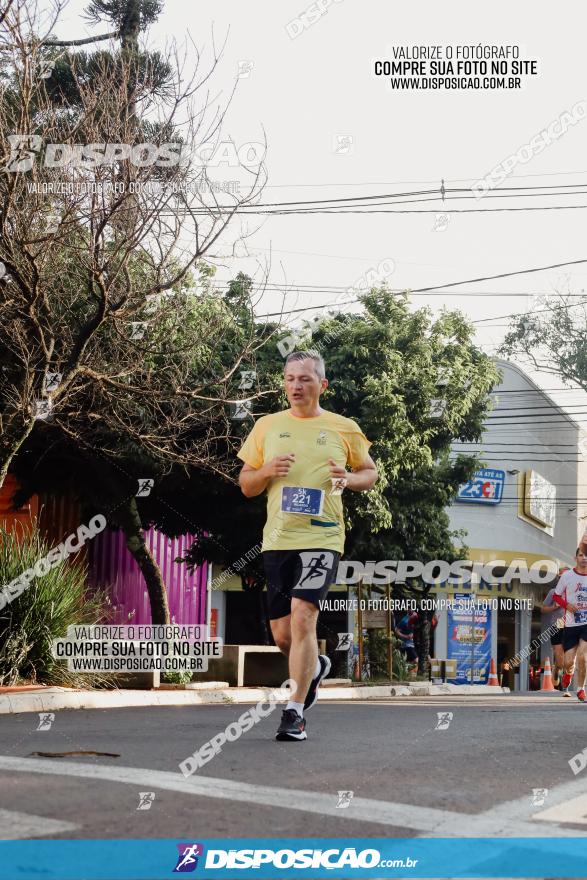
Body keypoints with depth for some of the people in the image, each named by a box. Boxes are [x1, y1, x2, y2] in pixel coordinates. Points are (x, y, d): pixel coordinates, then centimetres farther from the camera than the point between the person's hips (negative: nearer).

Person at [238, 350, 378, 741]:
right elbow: (245, 485, 15)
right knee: (282, 634, 7)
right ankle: (315, 668, 40)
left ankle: (295, 712, -13)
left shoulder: (344, 429, 6)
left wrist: (349, 479, -5)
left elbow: (370, 473, 17)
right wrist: (266, 471, -8)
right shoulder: (267, 426, 10)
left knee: (302, 618, -19)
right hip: (277, 539, 3)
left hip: (322, 538, -3)